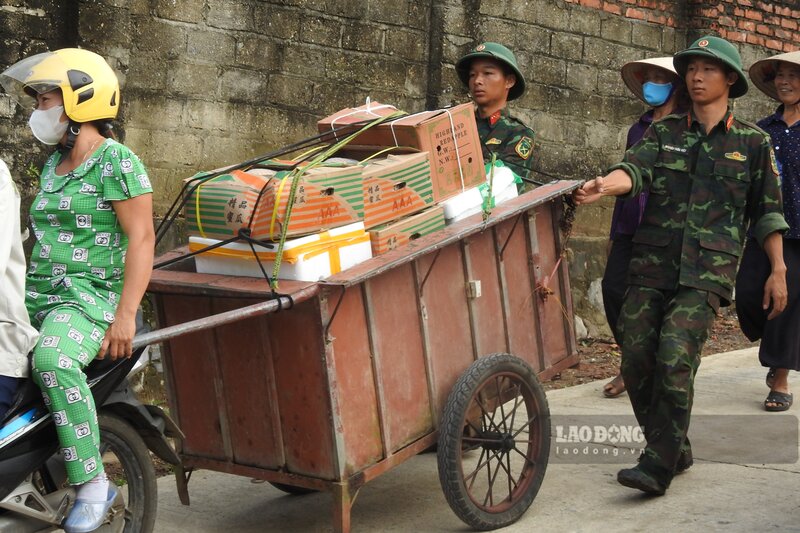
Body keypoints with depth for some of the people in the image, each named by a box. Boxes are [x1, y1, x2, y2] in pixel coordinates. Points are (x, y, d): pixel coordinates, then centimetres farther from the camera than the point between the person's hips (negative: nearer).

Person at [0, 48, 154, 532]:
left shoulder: (117, 162, -7)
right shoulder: (53, 166, 19)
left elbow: (141, 239, -13)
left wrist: (125, 315, -20)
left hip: (90, 297, -9)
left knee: (52, 360, -37)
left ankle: (93, 482, -26)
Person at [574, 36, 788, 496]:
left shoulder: (752, 142, 9)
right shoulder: (664, 132, 13)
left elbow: (767, 212, 12)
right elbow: (636, 168, -7)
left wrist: (778, 270, 10)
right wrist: (604, 185, -29)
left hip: (708, 269, -3)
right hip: (653, 263, 3)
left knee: (676, 359, -19)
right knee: (637, 359, -2)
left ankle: (658, 466, -12)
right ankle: (675, 449, 18)